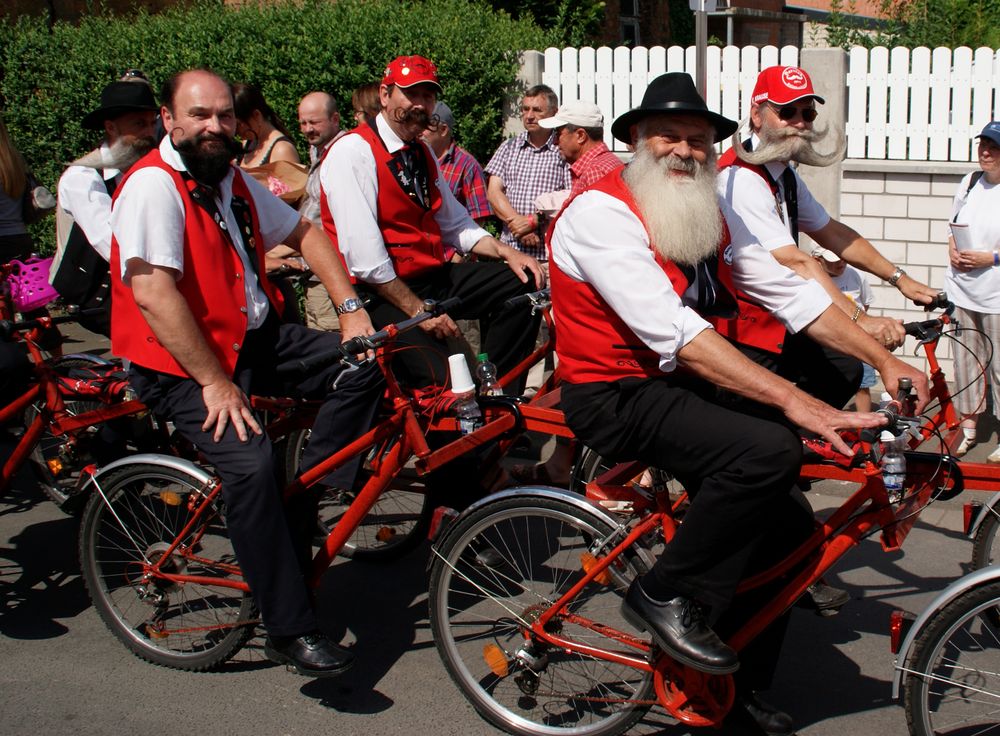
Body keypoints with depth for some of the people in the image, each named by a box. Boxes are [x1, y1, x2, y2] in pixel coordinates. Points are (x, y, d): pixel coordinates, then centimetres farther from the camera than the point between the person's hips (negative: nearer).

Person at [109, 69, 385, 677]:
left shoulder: (233, 181, 10)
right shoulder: (153, 185, -16)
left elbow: (303, 232, 20)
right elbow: (152, 293, -26)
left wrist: (352, 306, 7)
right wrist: (215, 383, -25)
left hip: (255, 339, 8)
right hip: (181, 364, -8)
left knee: (364, 363, -6)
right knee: (251, 461, -28)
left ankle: (301, 509, -2)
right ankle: (290, 629, -17)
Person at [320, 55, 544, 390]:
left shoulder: (422, 153, 14)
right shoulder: (352, 152, -13)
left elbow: (454, 223, 16)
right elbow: (364, 256, -20)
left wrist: (505, 252, -2)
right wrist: (417, 309, -19)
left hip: (433, 277, 8)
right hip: (382, 292, -8)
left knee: (524, 287, -7)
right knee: (443, 379, -28)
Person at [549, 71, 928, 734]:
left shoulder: (713, 216, 8)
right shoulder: (600, 213, -19)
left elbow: (790, 292, 5)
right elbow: (673, 332, -30)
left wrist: (885, 360, -6)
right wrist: (793, 401, -35)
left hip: (683, 385, 8)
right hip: (617, 397, -8)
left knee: (790, 534, 1)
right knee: (769, 449, -29)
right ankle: (664, 596, -10)